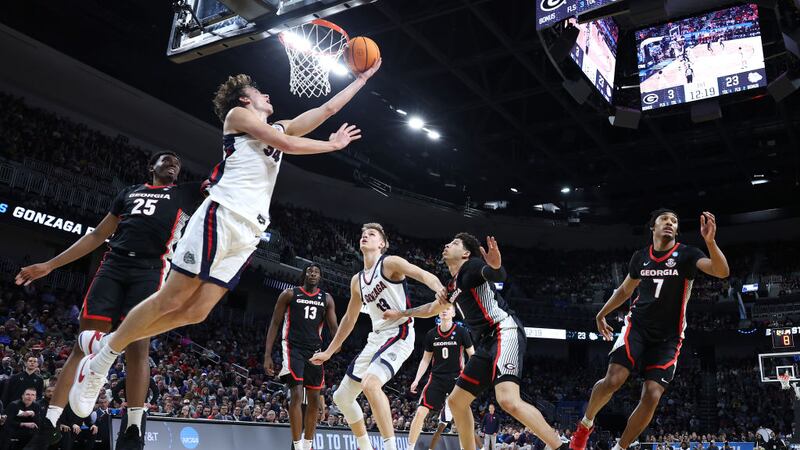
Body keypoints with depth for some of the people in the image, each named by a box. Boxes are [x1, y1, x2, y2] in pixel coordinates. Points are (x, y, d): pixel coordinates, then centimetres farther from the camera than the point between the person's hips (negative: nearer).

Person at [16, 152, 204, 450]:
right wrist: (49, 265, 21)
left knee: (137, 346, -12)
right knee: (84, 343, -4)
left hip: (150, 270, -3)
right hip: (113, 265, 3)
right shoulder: (129, 192, 24)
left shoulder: (186, 193, 17)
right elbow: (98, 235, 24)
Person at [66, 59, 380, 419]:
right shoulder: (237, 114, 7)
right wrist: (332, 145, 7)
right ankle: (98, 362, 7)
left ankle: (109, 346, 13)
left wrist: (362, 78, 29)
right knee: (171, 300, -8)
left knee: (196, 312, 1)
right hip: (222, 215, -7)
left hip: (249, 233, 7)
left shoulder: (280, 127, 28)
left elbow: (328, 109, 29)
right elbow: (286, 143, -6)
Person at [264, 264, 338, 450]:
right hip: (293, 348, -4)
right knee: (296, 395, -16)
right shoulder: (289, 294, 0)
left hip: (315, 351, 5)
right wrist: (267, 355, -8)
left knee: (314, 399, 6)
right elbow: (274, 324, 0)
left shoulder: (326, 299, 9)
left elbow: (333, 327, 4)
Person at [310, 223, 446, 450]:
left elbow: (424, 275, -21)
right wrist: (328, 352, 25)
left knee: (370, 384, -33)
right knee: (342, 396, 11)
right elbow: (349, 318, 24)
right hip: (376, 338, 9)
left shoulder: (390, 263, -6)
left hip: (399, 335, -9)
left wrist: (440, 289, -44)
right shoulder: (357, 280, 16)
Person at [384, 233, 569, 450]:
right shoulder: (453, 285, 23)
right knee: (456, 401, 12)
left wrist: (495, 266, -48)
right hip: (487, 342, 10)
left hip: (505, 331, -10)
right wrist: (401, 314, 46)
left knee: (509, 401, -29)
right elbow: (432, 308, 40)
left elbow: (499, 275, -25)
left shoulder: (472, 265, -3)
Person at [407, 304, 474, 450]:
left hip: (457, 378, -2)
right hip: (437, 378, 2)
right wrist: (416, 380, 4)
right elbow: (425, 359, 11)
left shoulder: (461, 332, -5)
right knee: (421, 412, -10)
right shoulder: (431, 334, 3)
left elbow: (472, 356, 0)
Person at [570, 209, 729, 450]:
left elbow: (722, 271, -23)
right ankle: (585, 423, 7)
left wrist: (710, 241, -40)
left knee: (652, 396, -12)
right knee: (613, 380, -20)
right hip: (637, 326, 1)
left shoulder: (686, 254, -6)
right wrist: (602, 313, 18)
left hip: (668, 338, -1)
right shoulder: (640, 257, 4)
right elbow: (625, 289, 21)